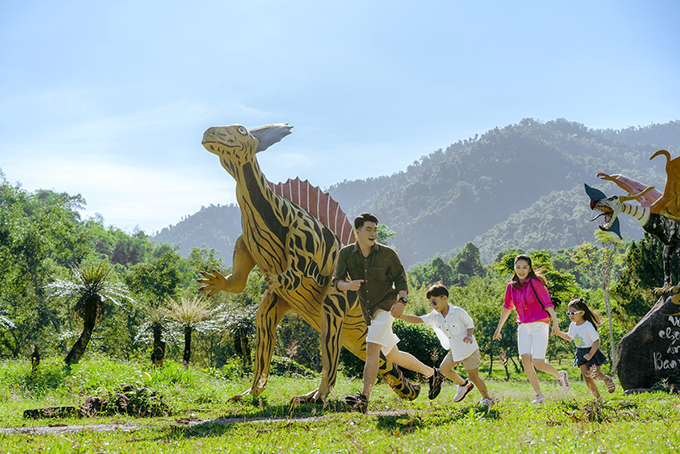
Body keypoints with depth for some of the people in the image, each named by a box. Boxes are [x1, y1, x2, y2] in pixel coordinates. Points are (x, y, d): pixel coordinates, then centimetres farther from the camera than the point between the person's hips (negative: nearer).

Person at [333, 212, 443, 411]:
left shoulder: (387, 254, -8)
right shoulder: (346, 253, -2)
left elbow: (400, 279, -2)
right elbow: (337, 281, -5)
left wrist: (401, 301, -20)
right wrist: (348, 285, -29)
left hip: (385, 307, -5)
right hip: (369, 312, 5)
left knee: (372, 348, -23)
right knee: (393, 356, 15)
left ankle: (364, 397, -29)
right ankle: (431, 373, 35)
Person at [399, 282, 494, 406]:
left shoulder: (458, 312, -18)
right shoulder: (434, 316, -3)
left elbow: (470, 325, -7)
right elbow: (418, 319, -7)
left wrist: (469, 335, -28)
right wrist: (400, 316, -20)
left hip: (469, 349, -6)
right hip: (454, 351, 6)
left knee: (473, 376, -4)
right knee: (444, 368, -4)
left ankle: (486, 397, 19)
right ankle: (463, 385, 19)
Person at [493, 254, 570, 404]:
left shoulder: (535, 283, -8)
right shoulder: (511, 286, 9)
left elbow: (547, 303, -12)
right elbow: (507, 308, 21)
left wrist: (555, 322, -22)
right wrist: (498, 328, 26)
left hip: (539, 325, -5)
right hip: (523, 327, 5)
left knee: (538, 363, -11)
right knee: (525, 359, -11)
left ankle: (560, 376, 21)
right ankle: (539, 396, -3)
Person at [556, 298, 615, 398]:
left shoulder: (588, 326, -22)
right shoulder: (572, 325, 0)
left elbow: (596, 341, -22)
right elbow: (569, 337, 20)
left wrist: (591, 354, -33)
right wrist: (559, 333, 5)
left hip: (592, 352, -6)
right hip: (580, 353, 6)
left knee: (595, 374, -3)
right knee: (587, 377, -1)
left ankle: (607, 379, 32)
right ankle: (597, 397, 10)